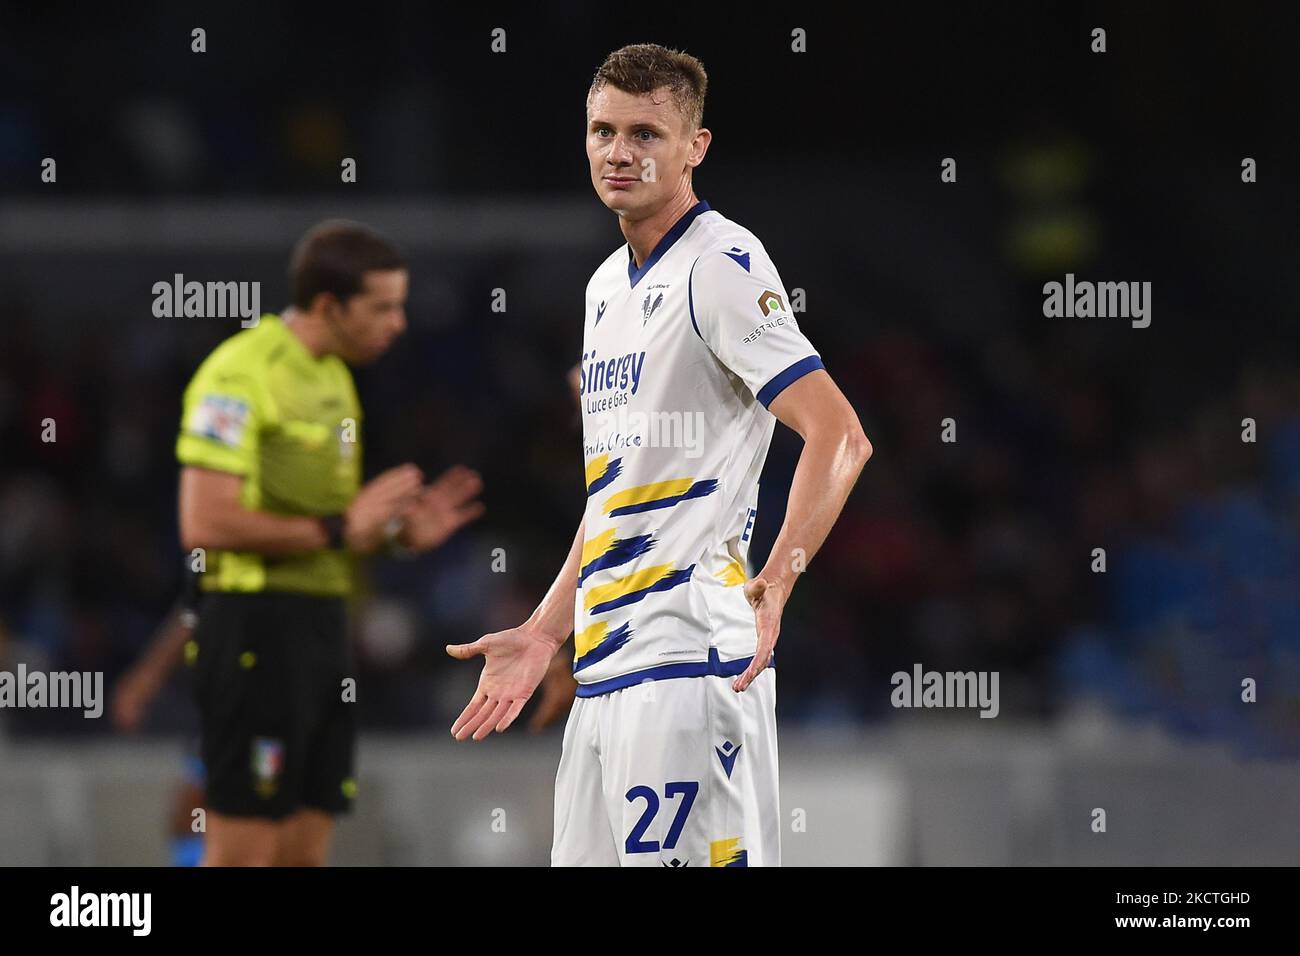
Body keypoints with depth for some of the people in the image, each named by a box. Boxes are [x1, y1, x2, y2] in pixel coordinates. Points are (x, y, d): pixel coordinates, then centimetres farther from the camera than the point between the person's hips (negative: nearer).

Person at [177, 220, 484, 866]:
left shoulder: (332, 376, 18)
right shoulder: (241, 374, -12)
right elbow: (206, 524, -20)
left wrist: (399, 533, 7)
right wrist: (339, 529, -16)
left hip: (322, 622, 9)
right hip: (258, 624, -9)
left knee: (304, 853, 7)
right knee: (243, 850, -8)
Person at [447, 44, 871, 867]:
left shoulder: (723, 264, -8)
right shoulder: (608, 286, 19)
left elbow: (840, 435, -17)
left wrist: (777, 580, -28)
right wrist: (545, 634, 25)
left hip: (692, 649, -9)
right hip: (604, 662, 9)